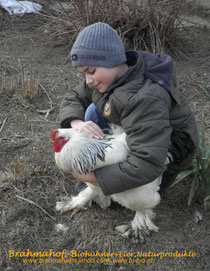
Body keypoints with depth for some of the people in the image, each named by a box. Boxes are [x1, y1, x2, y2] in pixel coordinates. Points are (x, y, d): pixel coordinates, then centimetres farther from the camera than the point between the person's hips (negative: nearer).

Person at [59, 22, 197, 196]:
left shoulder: (144, 99, -40)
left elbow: (147, 165, -44)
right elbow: (74, 98, -2)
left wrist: (93, 177, -37)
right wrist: (77, 123, -26)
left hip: (167, 148, -7)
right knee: (94, 111, -10)